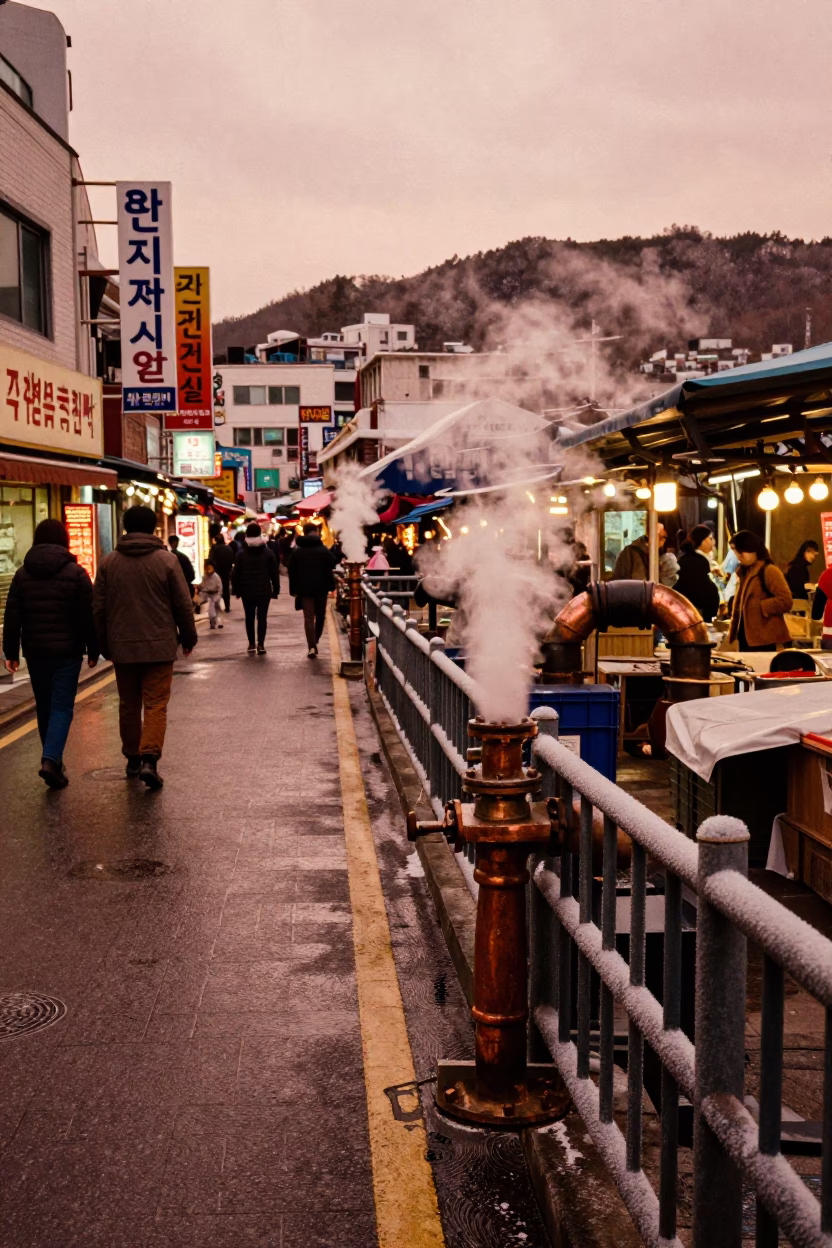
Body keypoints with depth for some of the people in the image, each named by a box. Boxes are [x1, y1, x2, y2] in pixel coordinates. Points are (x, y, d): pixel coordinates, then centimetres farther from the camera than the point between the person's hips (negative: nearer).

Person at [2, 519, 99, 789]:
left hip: (35, 651, 3)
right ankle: (51, 760, -18)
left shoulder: (22, 574, 5)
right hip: (67, 650, -3)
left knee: (44, 706, 15)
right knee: (62, 706, -2)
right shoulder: (75, 573, -5)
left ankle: (52, 759, 22)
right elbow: (88, 615, -5)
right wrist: (92, 649, 2)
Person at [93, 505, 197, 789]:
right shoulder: (167, 560, -6)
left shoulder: (109, 562, 2)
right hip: (159, 646, -3)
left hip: (122, 647, 3)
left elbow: (98, 608, 6)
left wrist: (105, 645, 16)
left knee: (129, 705, 15)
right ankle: (149, 759, -16)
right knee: (156, 705, -2)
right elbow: (183, 605, -3)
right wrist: (188, 637, 10)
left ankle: (133, 758, 24)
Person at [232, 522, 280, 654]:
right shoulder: (268, 553, -2)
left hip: (247, 591, 1)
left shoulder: (242, 554, -2)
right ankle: (261, 644, -11)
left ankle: (251, 644, 13)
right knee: (262, 617, 0)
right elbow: (275, 573, -1)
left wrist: (236, 590, 9)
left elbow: (235, 574, -1)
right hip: (264, 591, 0)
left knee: (249, 617, 12)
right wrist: (276, 589, 7)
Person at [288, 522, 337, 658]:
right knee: (320, 616, 15)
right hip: (321, 587, 0)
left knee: (308, 618, -3)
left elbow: (292, 572, 4)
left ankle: (311, 646, -13)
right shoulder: (324, 550, 0)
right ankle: (315, 642, 21)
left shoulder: (297, 551, 4)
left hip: (304, 588, 0)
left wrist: (293, 590, 7)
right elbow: (330, 569, -3)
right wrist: (331, 586, 3)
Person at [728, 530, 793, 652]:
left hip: (763, 639, -9)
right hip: (746, 636, 9)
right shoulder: (744, 572, 17)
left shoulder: (769, 571, -11)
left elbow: (785, 601, -19)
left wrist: (758, 607, -15)